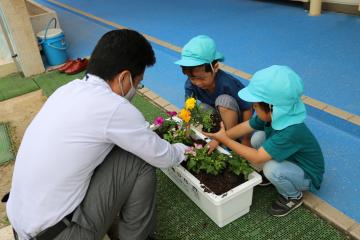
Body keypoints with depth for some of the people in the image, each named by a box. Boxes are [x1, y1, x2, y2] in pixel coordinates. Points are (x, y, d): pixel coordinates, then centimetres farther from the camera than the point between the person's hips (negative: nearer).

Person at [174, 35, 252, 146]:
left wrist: (245, 140, -19)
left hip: (236, 119, -4)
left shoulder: (228, 83, -34)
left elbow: (247, 109, -25)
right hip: (218, 117, 4)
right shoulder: (191, 83, -21)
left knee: (224, 100, -32)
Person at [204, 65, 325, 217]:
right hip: (290, 159, 7)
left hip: (308, 176, -7)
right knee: (257, 138, -6)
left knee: (271, 168, -33)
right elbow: (245, 126, -5)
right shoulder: (274, 116, -18)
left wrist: (225, 140, -33)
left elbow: (256, 158, -38)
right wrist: (219, 138, -8)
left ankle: (293, 197, -1)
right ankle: (273, 177, 12)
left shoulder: (291, 132, -40)